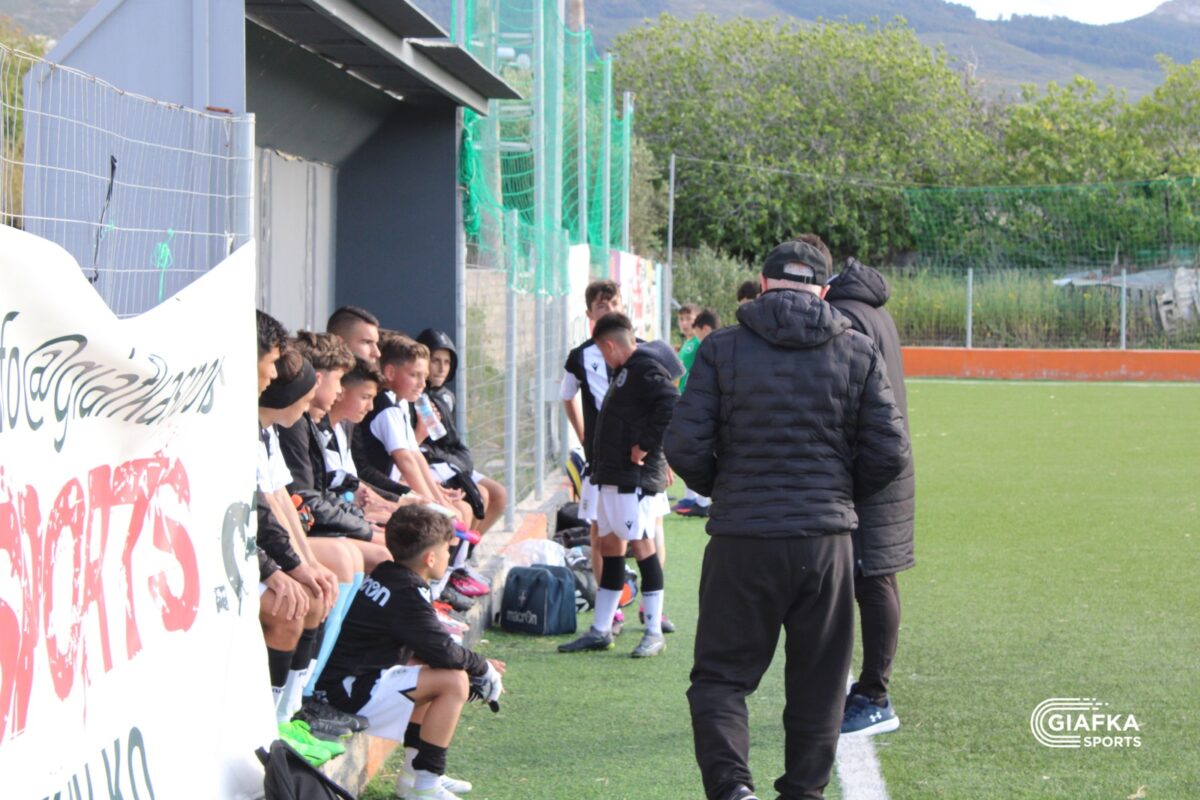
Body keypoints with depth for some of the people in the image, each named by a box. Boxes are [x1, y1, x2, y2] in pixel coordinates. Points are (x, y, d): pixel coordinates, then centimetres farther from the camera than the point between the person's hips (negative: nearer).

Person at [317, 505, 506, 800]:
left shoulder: (387, 576, 13)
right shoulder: (408, 594, -17)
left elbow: (431, 643, 20)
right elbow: (443, 651, -17)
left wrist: (479, 665, 13)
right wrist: (483, 668, 2)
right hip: (350, 689, -11)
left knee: (434, 670, 24)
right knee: (454, 681, -13)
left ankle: (413, 773, 21)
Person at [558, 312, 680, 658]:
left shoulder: (646, 368, -13)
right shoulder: (628, 370, 18)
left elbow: (672, 405, -28)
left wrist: (646, 447, -23)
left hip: (635, 475, -11)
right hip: (612, 474, 11)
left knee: (641, 545, -8)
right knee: (609, 546, 12)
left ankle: (654, 633, -4)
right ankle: (600, 631, 18)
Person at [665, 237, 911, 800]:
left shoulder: (722, 349, -2)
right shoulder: (858, 353, 3)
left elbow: (685, 446, -5)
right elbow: (889, 453, 1)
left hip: (742, 541, -2)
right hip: (827, 540, 2)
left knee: (721, 675, 5)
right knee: (817, 684, 13)